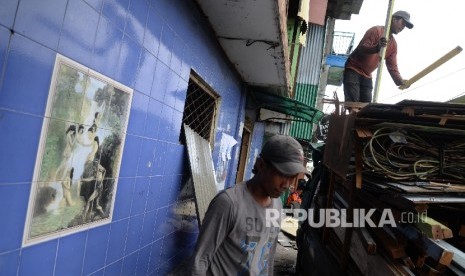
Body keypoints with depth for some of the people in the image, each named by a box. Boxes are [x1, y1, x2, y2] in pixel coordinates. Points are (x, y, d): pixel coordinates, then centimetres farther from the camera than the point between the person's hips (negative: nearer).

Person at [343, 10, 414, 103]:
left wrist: (400, 81, -10)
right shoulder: (376, 30, -9)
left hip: (367, 76, 8)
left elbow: (392, 66, 7)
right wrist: (377, 47, -41)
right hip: (353, 70, -8)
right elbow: (361, 48, -21)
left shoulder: (393, 44, 12)